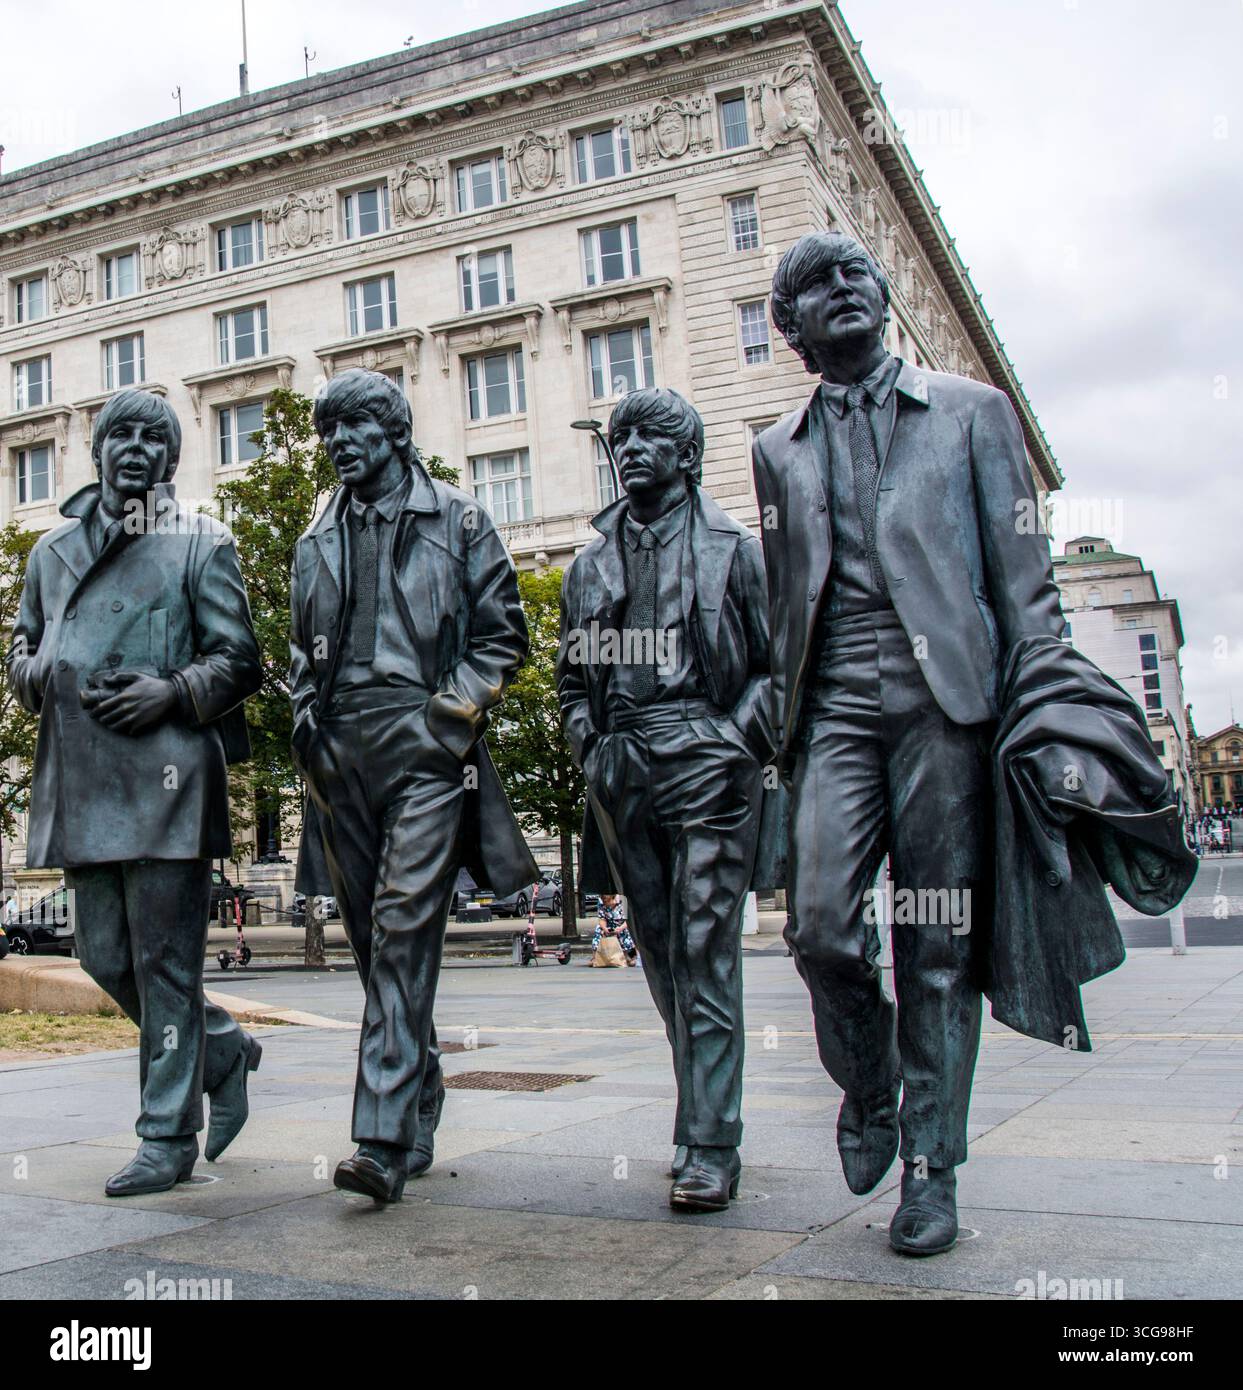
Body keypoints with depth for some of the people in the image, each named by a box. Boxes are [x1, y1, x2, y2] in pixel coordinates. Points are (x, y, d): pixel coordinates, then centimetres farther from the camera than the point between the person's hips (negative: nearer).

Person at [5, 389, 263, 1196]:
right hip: (82, 786, 6)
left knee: (164, 959, -4)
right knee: (105, 955, 9)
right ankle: (223, 1049, 31)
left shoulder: (201, 545, 5)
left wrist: (174, 690, -15)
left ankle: (168, 1137, 6)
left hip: (164, 778, -5)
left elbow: (239, 660, 2)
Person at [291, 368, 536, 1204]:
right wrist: (308, 725, 9)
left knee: (405, 932, -15)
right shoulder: (318, 545, 20)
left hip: (426, 753, -5)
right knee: (372, 940, 8)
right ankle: (421, 1107, 23)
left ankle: (386, 1141, -17)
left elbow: (504, 636, 4)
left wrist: (454, 708, -9)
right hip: (344, 760, 5)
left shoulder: (458, 522, 7)